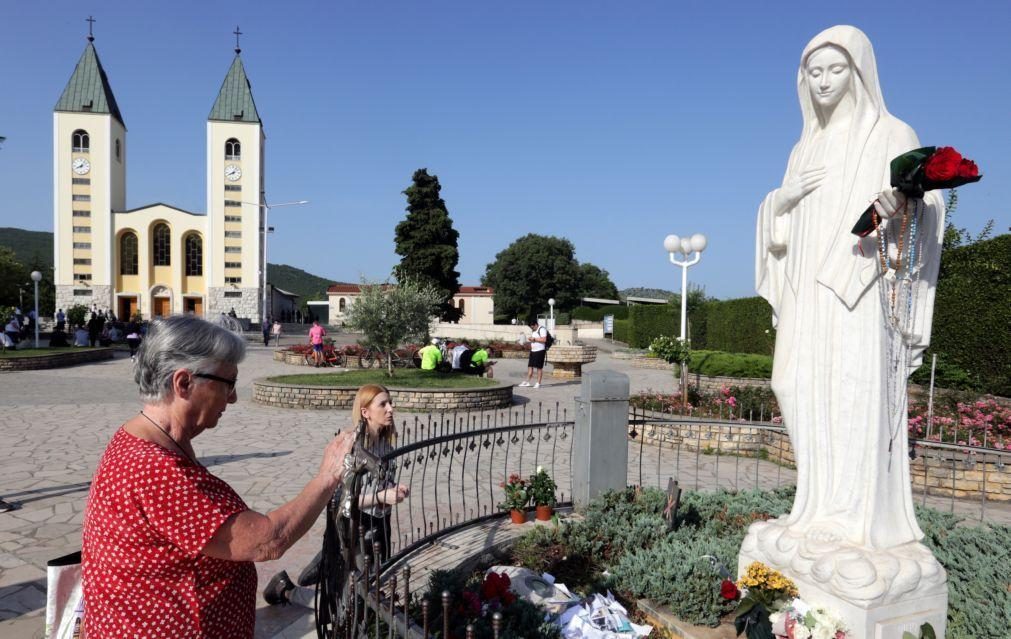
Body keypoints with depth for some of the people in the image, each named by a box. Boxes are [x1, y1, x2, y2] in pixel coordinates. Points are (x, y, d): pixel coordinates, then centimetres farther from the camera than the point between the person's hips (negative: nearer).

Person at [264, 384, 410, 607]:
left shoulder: (386, 441, -2)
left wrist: (395, 489, -8)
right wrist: (381, 497, -29)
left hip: (380, 523, 7)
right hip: (356, 526, -7)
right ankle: (286, 590, 25)